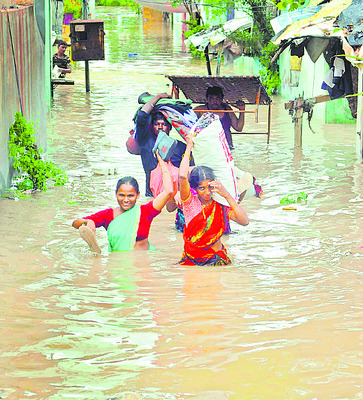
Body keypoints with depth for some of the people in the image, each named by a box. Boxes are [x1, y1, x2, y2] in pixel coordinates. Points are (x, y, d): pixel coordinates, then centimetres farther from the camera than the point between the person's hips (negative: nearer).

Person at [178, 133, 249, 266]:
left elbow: (244, 221, -12)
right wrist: (189, 147, -9)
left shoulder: (221, 207, 2)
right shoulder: (190, 202, -2)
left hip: (217, 259, 0)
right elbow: (182, 176, -19)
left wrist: (227, 195, -11)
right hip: (191, 259, 0)